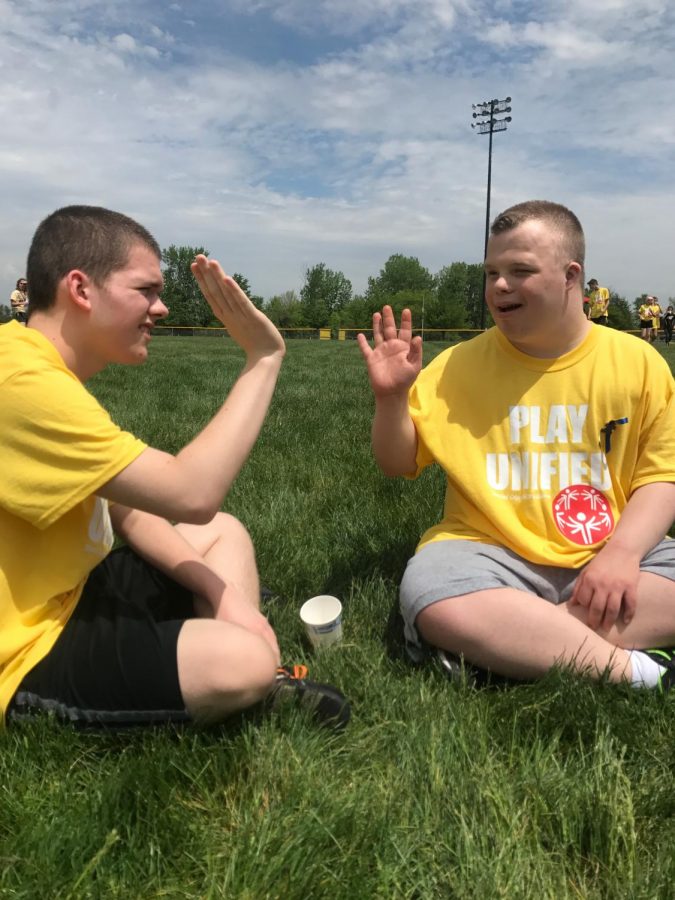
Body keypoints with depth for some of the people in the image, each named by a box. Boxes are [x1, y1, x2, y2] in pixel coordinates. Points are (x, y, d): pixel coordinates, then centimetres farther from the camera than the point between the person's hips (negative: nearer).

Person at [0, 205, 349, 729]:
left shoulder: (48, 370, 7)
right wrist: (263, 358, -23)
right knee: (246, 661, -25)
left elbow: (129, 509, 6)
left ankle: (252, 682, 4)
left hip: (65, 594, 10)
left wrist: (220, 592, -5)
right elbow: (193, 495, -30)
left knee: (225, 532, 14)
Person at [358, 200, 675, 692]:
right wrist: (391, 397, -14)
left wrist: (622, 553, -17)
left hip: (609, 556, 2)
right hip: (492, 553, -1)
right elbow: (398, 464, 5)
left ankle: (508, 641, -21)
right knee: (435, 603, -33)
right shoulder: (459, 364, 1)